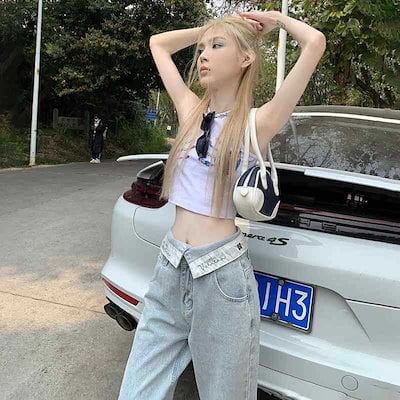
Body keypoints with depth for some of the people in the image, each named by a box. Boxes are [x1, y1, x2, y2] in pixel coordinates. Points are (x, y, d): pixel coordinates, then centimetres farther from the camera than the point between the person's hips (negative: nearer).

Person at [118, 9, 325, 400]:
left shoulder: (256, 122, -5)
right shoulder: (191, 112, 8)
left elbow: (315, 43, -12)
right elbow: (158, 42, 20)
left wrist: (277, 19, 6)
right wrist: (211, 28, 16)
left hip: (222, 278, -4)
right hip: (169, 271, 5)